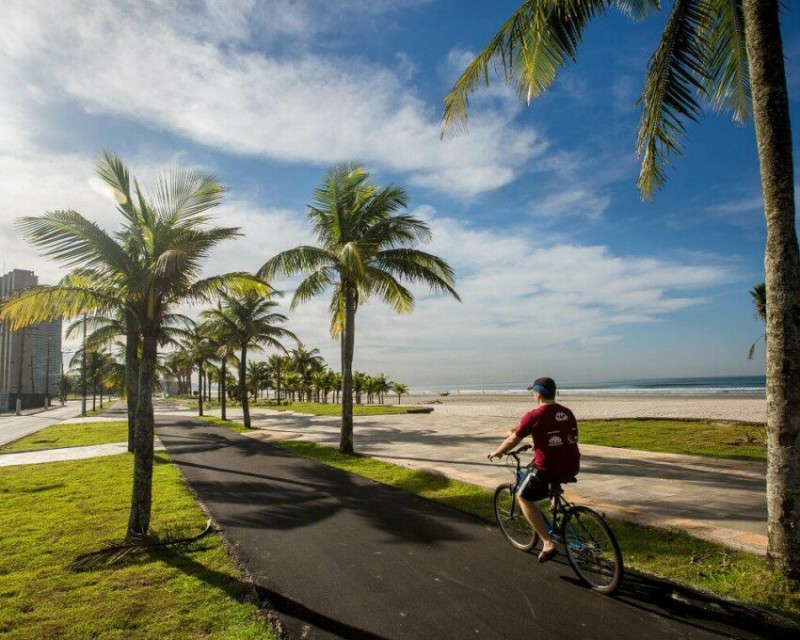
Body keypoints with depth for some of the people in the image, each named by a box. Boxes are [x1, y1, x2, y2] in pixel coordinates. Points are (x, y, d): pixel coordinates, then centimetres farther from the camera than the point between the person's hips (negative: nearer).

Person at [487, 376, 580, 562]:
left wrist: (496, 453, 19)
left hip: (547, 469, -6)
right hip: (572, 468, 6)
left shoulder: (534, 416, -9)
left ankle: (548, 543, 6)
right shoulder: (568, 413, 9)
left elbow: (512, 441, 0)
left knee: (523, 497, 16)